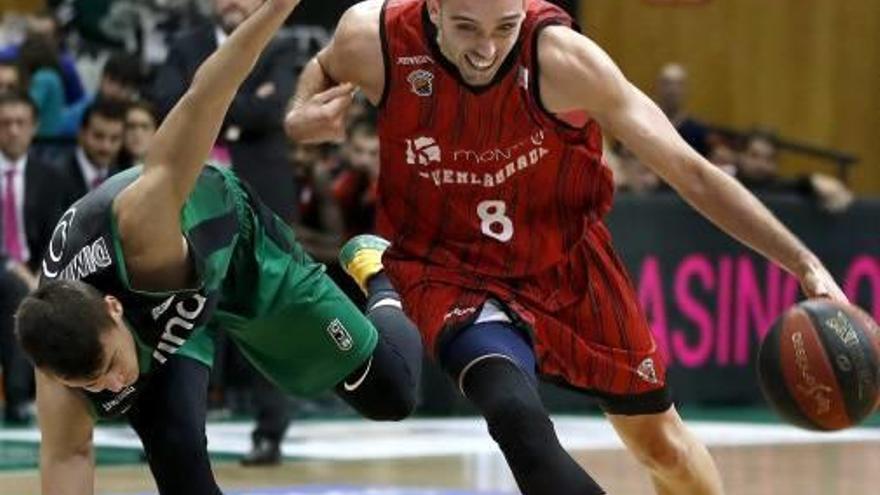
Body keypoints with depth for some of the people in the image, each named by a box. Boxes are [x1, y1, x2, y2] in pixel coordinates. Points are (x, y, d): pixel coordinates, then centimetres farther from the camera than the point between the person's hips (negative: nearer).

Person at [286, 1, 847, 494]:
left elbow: (689, 171, -22)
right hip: (453, 271, -1)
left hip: (568, 264, 1)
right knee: (518, 418, -30)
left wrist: (803, 263, -27)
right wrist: (302, 117, -17)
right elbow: (326, 68, 6)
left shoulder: (561, 58, -27)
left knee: (660, 440, 14)